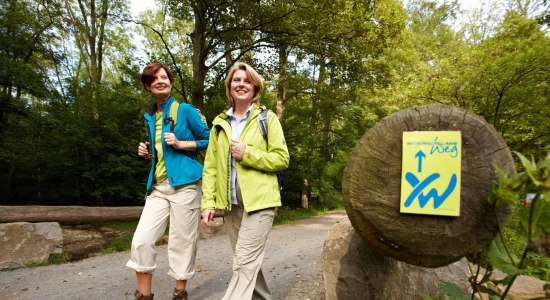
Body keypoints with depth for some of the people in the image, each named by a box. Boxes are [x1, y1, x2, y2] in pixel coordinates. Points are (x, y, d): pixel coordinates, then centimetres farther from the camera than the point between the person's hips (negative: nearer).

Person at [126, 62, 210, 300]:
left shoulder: (185, 110, -2)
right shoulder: (150, 118, 15)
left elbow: (208, 139, -1)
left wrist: (180, 144, -13)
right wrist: (147, 152, 6)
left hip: (184, 184, -5)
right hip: (157, 187, 5)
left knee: (182, 241, 3)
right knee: (141, 240, -2)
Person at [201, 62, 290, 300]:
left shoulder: (268, 119, 1)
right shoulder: (220, 123, 11)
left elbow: (282, 159, -4)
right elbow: (210, 166, 9)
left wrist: (247, 154, -14)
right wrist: (208, 202, 0)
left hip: (259, 201, -4)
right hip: (231, 204, 5)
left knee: (244, 263, -8)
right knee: (247, 262, 15)